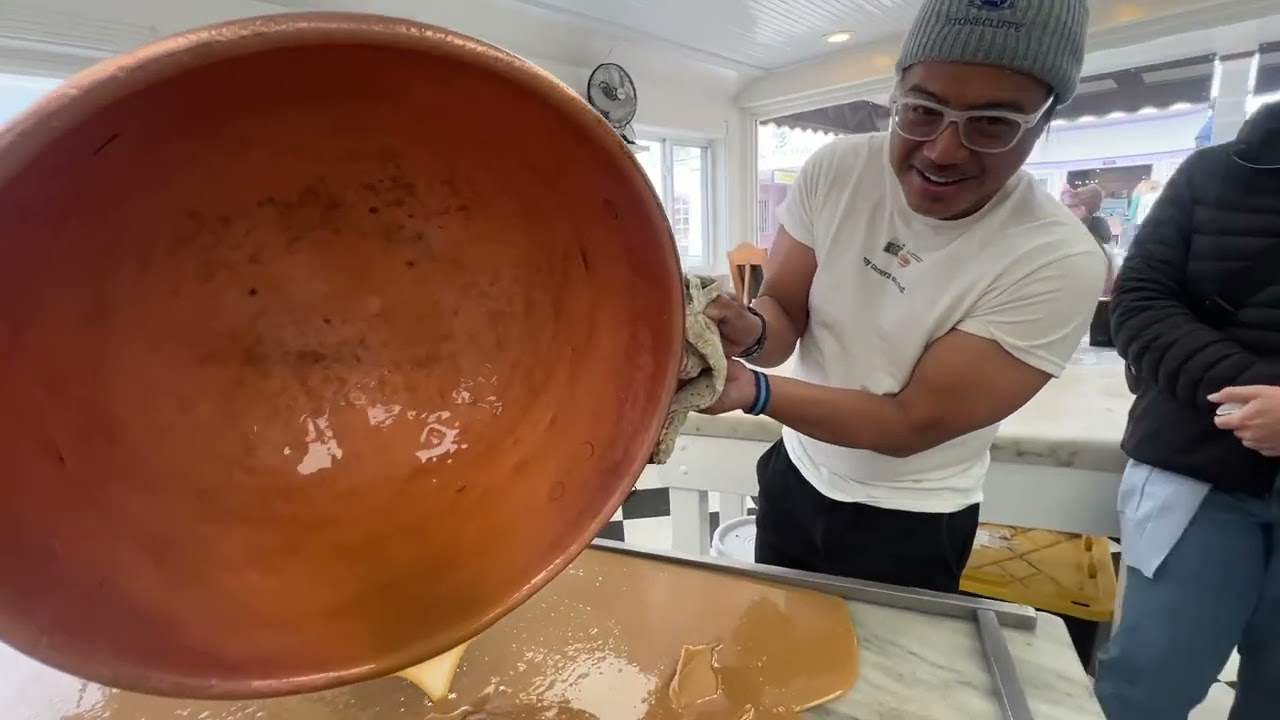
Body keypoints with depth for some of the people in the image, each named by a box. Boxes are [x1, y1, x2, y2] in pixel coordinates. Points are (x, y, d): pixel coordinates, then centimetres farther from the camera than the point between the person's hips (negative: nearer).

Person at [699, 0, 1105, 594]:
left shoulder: (1059, 262, -25)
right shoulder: (836, 170, -14)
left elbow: (914, 424, -25)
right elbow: (785, 311, -9)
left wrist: (753, 391, -39)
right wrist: (752, 332, -34)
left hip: (910, 527, -3)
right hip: (794, 478, 4)